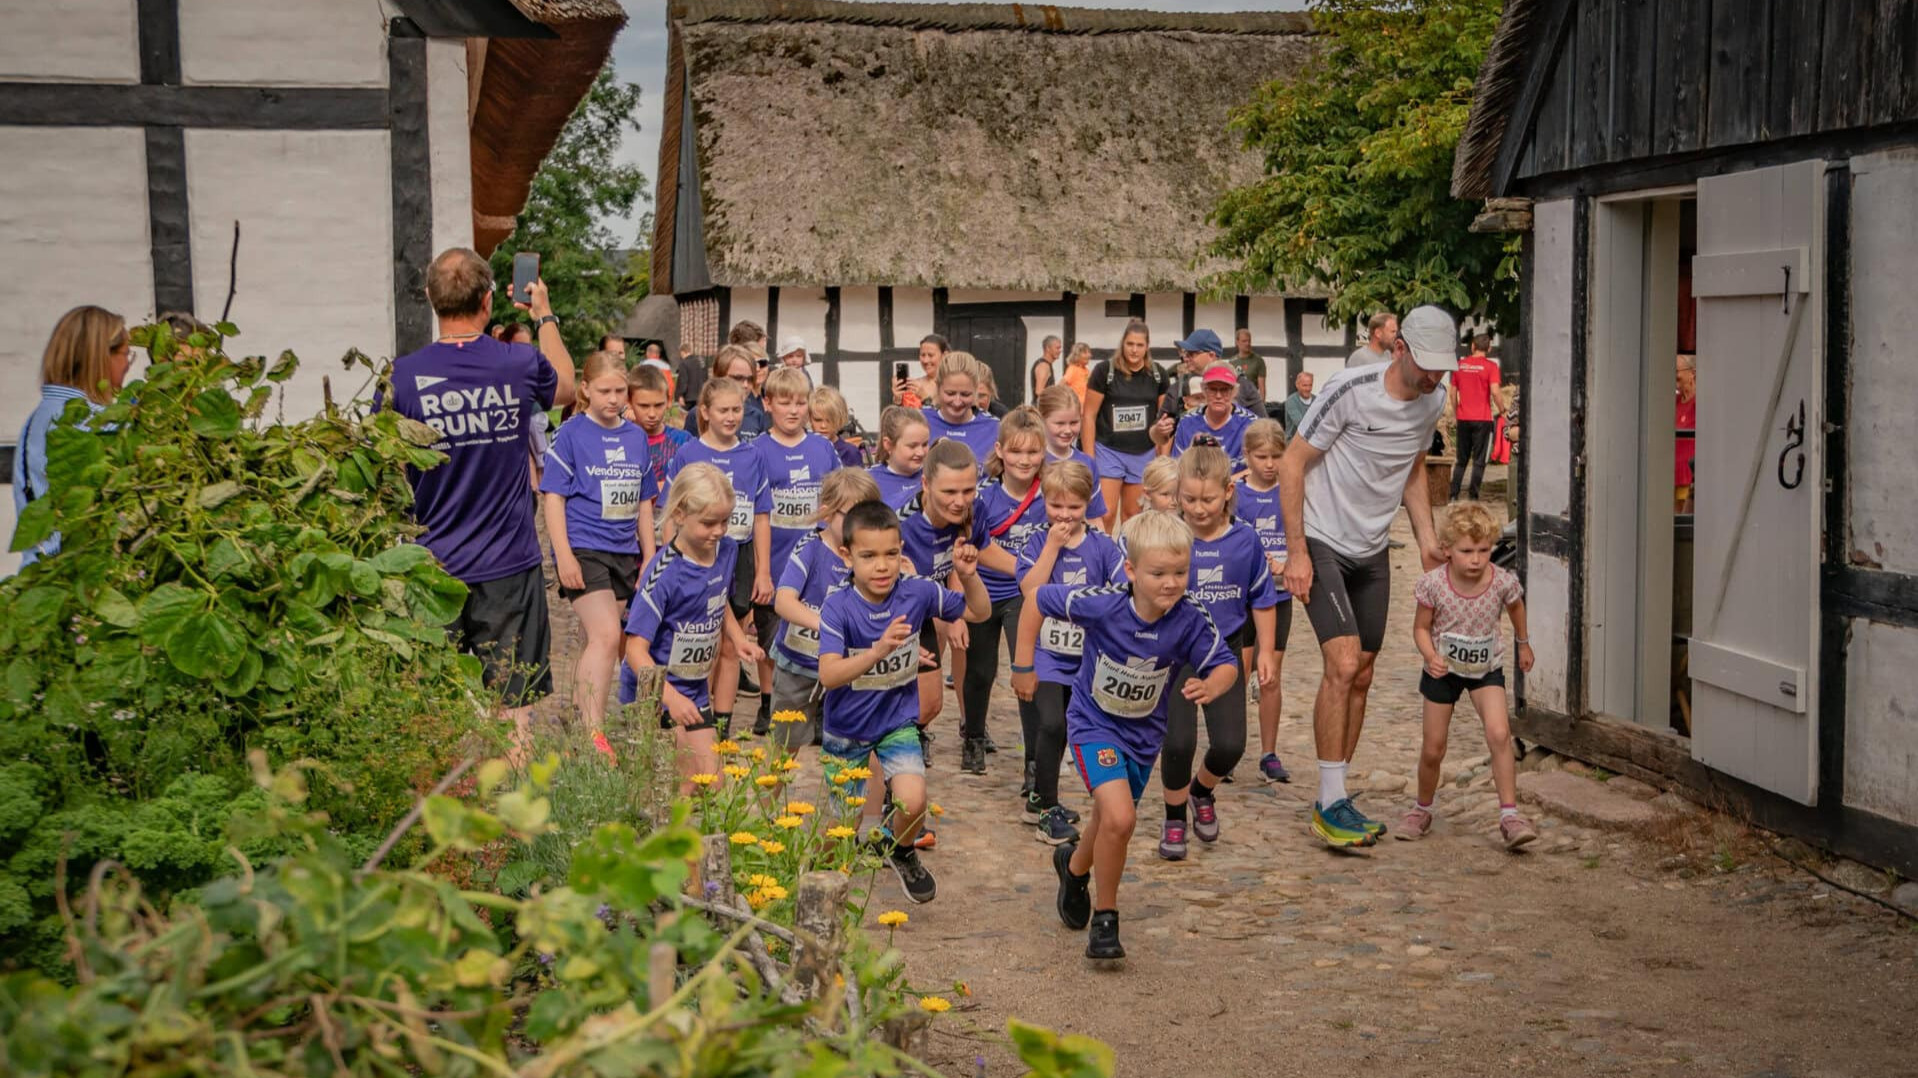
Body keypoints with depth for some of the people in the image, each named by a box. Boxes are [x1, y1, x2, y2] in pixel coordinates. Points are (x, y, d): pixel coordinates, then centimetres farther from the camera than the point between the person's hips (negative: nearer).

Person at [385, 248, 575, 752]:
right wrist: (545, 316, 33)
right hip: (509, 566, 0)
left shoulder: (403, 376, -9)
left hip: (434, 568, 0)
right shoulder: (521, 365, -5)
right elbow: (566, 388, 20)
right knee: (513, 710, 7)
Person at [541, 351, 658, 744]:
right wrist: (564, 556, -14)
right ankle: (594, 734, -18)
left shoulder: (636, 437, 11)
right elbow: (554, 497, -6)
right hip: (584, 549, -6)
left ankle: (578, 716, 26)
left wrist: (649, 559, 15)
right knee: (606, 635, -18)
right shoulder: (570, 434, -4)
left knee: (598, 641, 12)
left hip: (624, 553, 6)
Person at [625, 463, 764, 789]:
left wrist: (738, 639, 2)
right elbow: (636, 648, -25)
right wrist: (670, 697, -36)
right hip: (655, 688, -7)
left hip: (695, 689, 7)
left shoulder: (726, 551, -1)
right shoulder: (665, 573, -23)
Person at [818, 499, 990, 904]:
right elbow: (828, 675, -35)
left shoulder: (917, 593, -15)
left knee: (913, 802, -20)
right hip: (847, 727, -1)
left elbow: (978, 612, -1)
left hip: (898, 721, 1)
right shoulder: (838, 607, -24)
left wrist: (968, 575, -22)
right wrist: (878, 650, -49)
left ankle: (903, 854, 15)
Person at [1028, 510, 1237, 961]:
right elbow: (1039, 598, -16)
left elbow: (1225, 665, -15)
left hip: (1144, 731, 4)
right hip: (1094, 723, -4)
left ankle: (1074, 865, 58)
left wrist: (1211, 686, -38)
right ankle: (1104, 917, -1)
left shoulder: (1191, 618, -24)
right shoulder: (1102, 604, -29)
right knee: (1120, 819, -22)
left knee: (1112, 821, 23)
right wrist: (1024, 664, -11)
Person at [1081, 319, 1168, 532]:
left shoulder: (1157, 375, 3)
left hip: (1143, 454, 3)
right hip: (1108, 451, -3)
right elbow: (1089, 415, -5)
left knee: (1132, 515, 10)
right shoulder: (1105, 371, -7)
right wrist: (1089, 458, -8)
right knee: (1106, 514, -11)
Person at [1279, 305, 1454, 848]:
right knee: (1343, 664, -18)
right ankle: (1330, 803, -10)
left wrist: (1426, 538, 8)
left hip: (1373, 551, 7)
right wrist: (1296, 552, -18)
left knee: (1360, 677, 8)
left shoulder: (1433, 401, 2)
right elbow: (1291, 464, -15)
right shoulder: (1351, 390, -20)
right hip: (1322, 543, -7)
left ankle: (1334, 802, 19)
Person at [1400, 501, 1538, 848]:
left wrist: (1523, 643, 21)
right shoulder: (1434, 584, -22)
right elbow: (1421, 627, -10)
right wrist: (1431, 656, -29)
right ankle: (1422, 809, 32)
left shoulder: (1503, 582, -19)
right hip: (1443, 670, 0)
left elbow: (1516, 606, 6)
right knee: (1433, 749, 7)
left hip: (1486, 669, 0)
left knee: (1499, 735, -21)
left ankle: (1509, 815, -15)